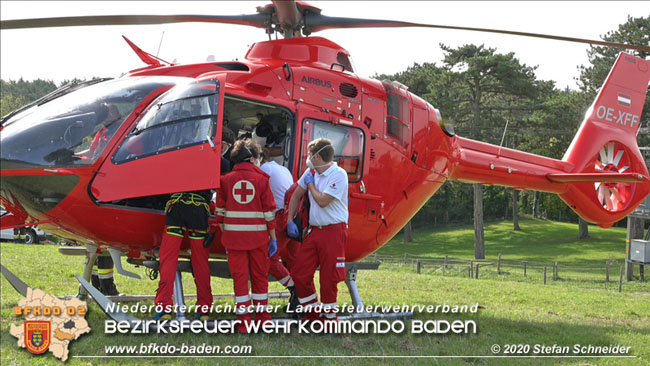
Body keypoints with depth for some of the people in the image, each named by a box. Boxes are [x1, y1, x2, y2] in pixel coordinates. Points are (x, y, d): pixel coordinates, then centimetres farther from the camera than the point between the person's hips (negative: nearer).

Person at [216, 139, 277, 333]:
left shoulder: (226, 180, 2)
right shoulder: (261, 179, -2)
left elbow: (220, 212, 4)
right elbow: (269, 212, -2)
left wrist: (224, 236, 13)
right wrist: (273, 238, 5)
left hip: (234, 237, 1)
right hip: (258, 237, -1)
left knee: (239, 277, 5)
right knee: (260, 276, 13)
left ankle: (244, 321, 4)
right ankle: (262, 316, 20)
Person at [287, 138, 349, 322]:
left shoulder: (338, 175, -13)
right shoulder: (311, 172, 10)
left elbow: (322, 201, -19)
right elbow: (296, 195, 19)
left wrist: (311, 184, -3)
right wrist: (290, 220, 12)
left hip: (333, 231, -7)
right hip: (314, 230, 7)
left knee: (329, 279, 0)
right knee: (299, 274, 5)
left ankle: (330, 316, 15)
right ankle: (313, 313, 19)